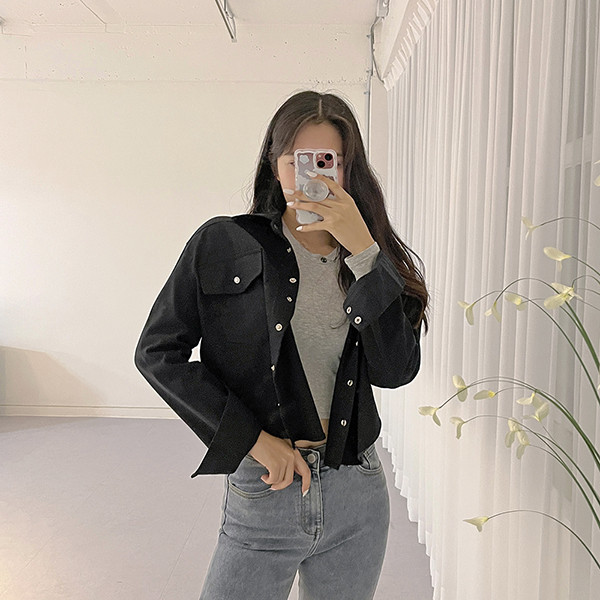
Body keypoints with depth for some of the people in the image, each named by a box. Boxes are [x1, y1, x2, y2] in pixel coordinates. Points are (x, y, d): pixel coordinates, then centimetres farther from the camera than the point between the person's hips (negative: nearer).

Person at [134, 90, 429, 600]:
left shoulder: (371, 260, 3)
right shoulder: (223, 243, -5)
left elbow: (397, 370, -10)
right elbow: (158, 352, -6)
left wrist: (362, 251, -16)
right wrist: (253, 437, -11)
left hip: (358, 498, 3)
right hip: (262, 493, -3)